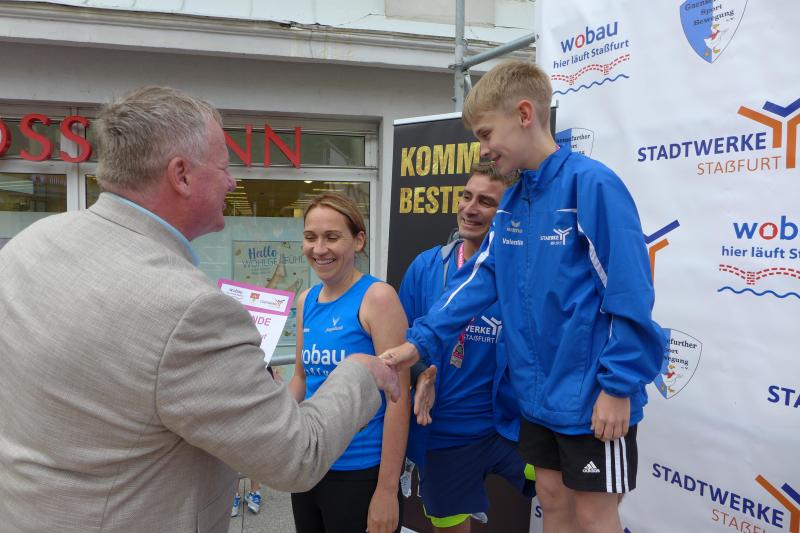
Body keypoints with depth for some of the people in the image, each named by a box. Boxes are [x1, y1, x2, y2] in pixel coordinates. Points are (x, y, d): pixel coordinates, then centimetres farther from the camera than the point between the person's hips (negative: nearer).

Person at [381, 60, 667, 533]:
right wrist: (422, 341, -3)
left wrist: (618, 386, -18)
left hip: (592, 396, -7)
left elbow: (629, 294, -19)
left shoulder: (591, 184, -18)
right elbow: (479, 279, 5)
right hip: (539, 392, 7)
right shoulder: (513, 202, 6)